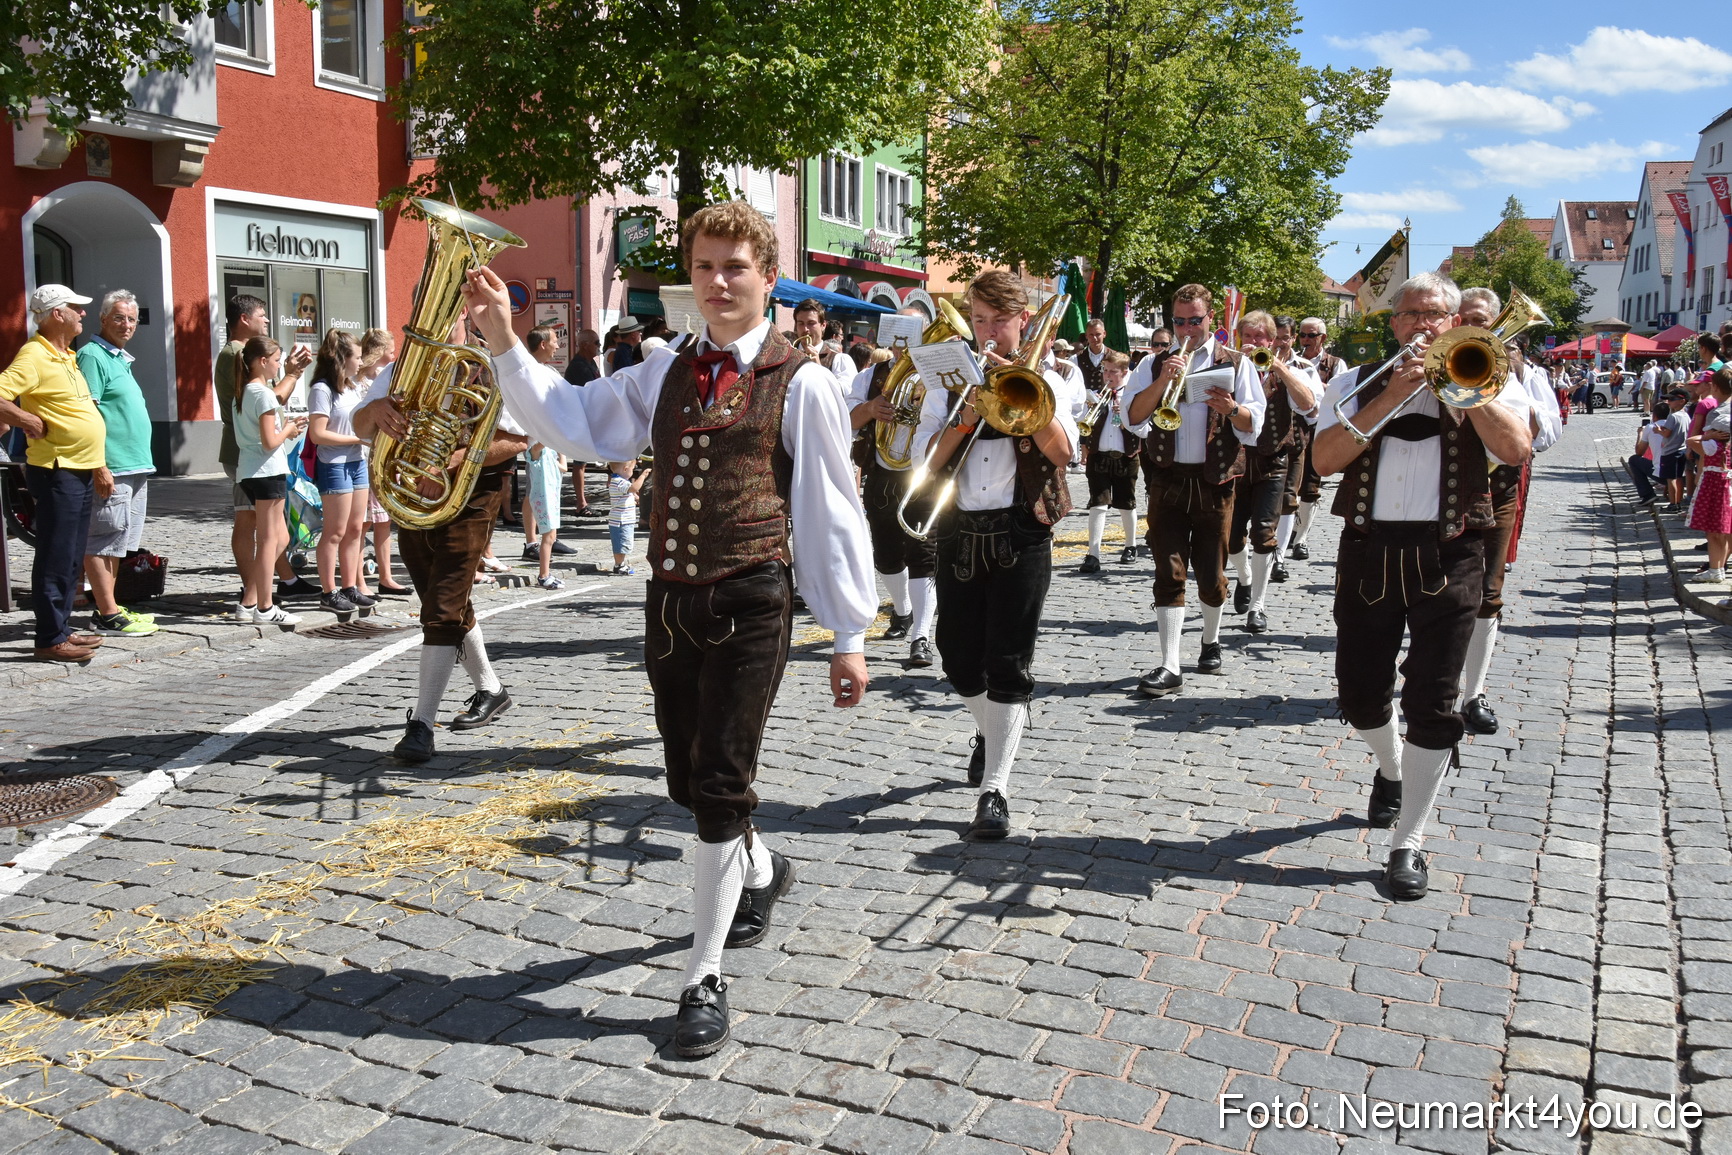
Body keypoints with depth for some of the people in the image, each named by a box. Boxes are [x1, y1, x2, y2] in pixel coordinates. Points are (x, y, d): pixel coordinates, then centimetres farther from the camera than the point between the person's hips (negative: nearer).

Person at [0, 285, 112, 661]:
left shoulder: (66, 356, 16)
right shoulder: (34, 356, -14)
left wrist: (98, 466, 19)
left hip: (80, 472, 9)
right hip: (57, 472, -9)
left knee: (70, 558, 14)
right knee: (55, 559, -4)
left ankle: (62, 629, 23)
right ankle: (50, 640, 2)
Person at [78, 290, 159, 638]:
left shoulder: (120, 359, 20)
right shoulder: (93, 356, -9)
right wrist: (99, 466, -22)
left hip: (135, 466, 10)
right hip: (112, 468, -10)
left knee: (118, 541, 13)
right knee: (103, 541, -5)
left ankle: (107, 608, 20)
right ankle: (108, 615, -4)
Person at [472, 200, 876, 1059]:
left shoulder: (800, 383, -4)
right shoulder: (667, 373, 13)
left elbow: (832, 513, -4)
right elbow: (577, 424, 6)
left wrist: (848, 635, -3)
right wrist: (504, 344, -3)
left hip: (750, 604, -5)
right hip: (669, 601, 5)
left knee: (720, 786, -1)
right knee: (687, 780, 16)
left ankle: (705, 978, 15)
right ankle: (759, 869, 48)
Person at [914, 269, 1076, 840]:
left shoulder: (1041, 379, 4)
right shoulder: (949, 379, 9)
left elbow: (1063, 451, -12)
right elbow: (927, 459, -1)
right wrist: (966, 416, -15)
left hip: (1020, 534, -3)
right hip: (960, 532, 3)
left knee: (1008, 664, -5)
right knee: (959, 658, 10)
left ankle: (994, 788, 0)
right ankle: (989, 731, 41)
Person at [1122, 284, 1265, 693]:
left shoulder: (1235, 364, 7)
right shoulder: (1154, 364, 9)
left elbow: (1254, 426, 0)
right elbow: (1132, 417, -4)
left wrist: (1231, 408, -20)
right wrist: (1163, 380, -16)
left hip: (1214, 483, 0)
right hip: (1167, 482, 0)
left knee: (1211, 574, 8)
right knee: (1168, 574, -5)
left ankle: (1211, 641, 33)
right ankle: (1169, 667, -5)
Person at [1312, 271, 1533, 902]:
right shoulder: (1356, 383, 9)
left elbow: (1516, 448, -11)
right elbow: (1325, 459, -7)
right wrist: (1391, 397, -13)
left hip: (1447, 558, -1)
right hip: (1369, 552, 2)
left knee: (1431, 704, -3)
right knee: (1360, 695, 10)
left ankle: (1408, 843, 6)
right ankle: (1392, 770, 43)